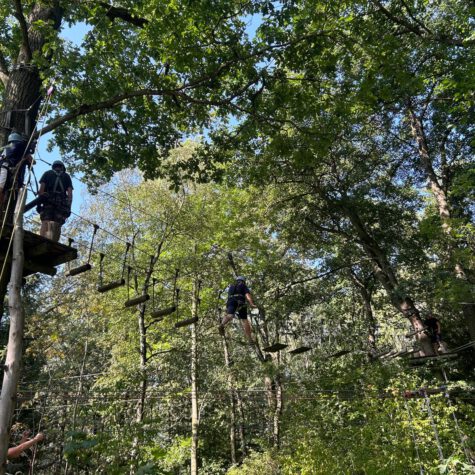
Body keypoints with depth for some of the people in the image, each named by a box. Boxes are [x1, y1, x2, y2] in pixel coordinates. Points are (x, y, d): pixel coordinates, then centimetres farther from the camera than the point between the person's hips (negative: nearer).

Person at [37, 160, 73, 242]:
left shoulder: (47, 173, 22)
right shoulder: (67, 176, 23)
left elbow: (41, 188, 7)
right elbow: (70, 193, 9)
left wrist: (39, 202, 2)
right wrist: (69, 207, 5)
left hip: (48, 201, -1)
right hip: (62, 203, 1)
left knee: (45, 223, -11)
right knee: (57, 225, -6)